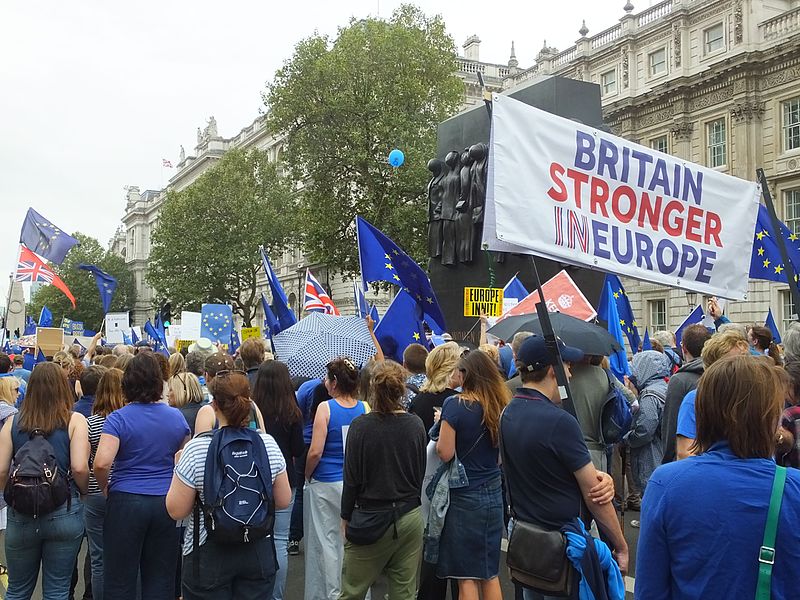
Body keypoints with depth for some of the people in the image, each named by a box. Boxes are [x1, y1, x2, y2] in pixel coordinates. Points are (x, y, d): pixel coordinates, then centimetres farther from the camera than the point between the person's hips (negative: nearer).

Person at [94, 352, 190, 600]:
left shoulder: (118, 418, -10)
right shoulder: (177, 417, 2)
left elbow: (101, 463, -20)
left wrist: (105, 486, -2)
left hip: (126, 502, -3)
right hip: (167, 503, 3)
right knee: (161, 579, 12)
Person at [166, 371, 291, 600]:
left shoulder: (196, 449, -16)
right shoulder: (268, 444, -6)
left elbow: (176, 511, -10)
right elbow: (283, 501, 2)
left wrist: (178, 468, 4)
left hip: (210, 555, -3)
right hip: (258, 553, 3)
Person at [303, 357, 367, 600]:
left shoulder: (325, 408, -13)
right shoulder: (365, 408, -3)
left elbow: (315, 452, -15)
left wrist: (307, 476, 1)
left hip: (326, 486, -4)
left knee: (327, 543, 9)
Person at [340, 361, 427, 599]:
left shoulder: (360, 426, -14)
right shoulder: (416, 425, -3)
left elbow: (352, 478, -8)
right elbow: (421, 472, 8)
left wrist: (346, 517, 5)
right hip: (410, 518, 3)